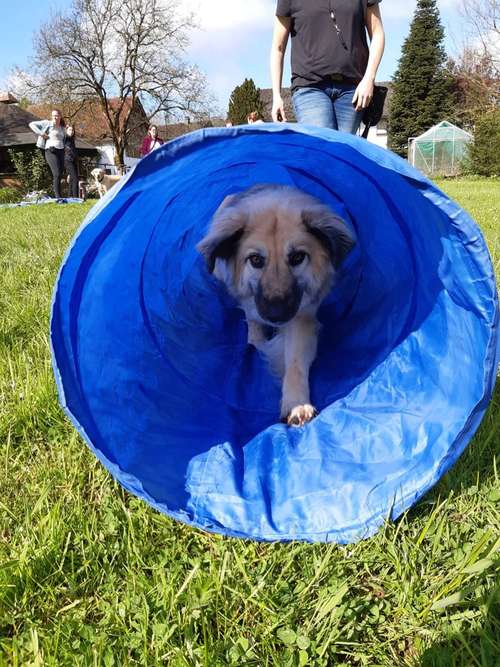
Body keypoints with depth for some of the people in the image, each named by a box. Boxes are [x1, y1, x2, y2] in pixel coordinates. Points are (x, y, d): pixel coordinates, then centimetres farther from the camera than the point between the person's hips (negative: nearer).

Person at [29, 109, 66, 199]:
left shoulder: (62, 128, 18)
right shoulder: (47, 124, 2)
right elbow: (32, 124, 2)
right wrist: (41, 133, -8)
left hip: (61, 152, 6)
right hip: (51, 151, -6)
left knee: (60, 174, 4)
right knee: (57, 174, -17)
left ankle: (55, 196, 11)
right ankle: (58, 196, -20)